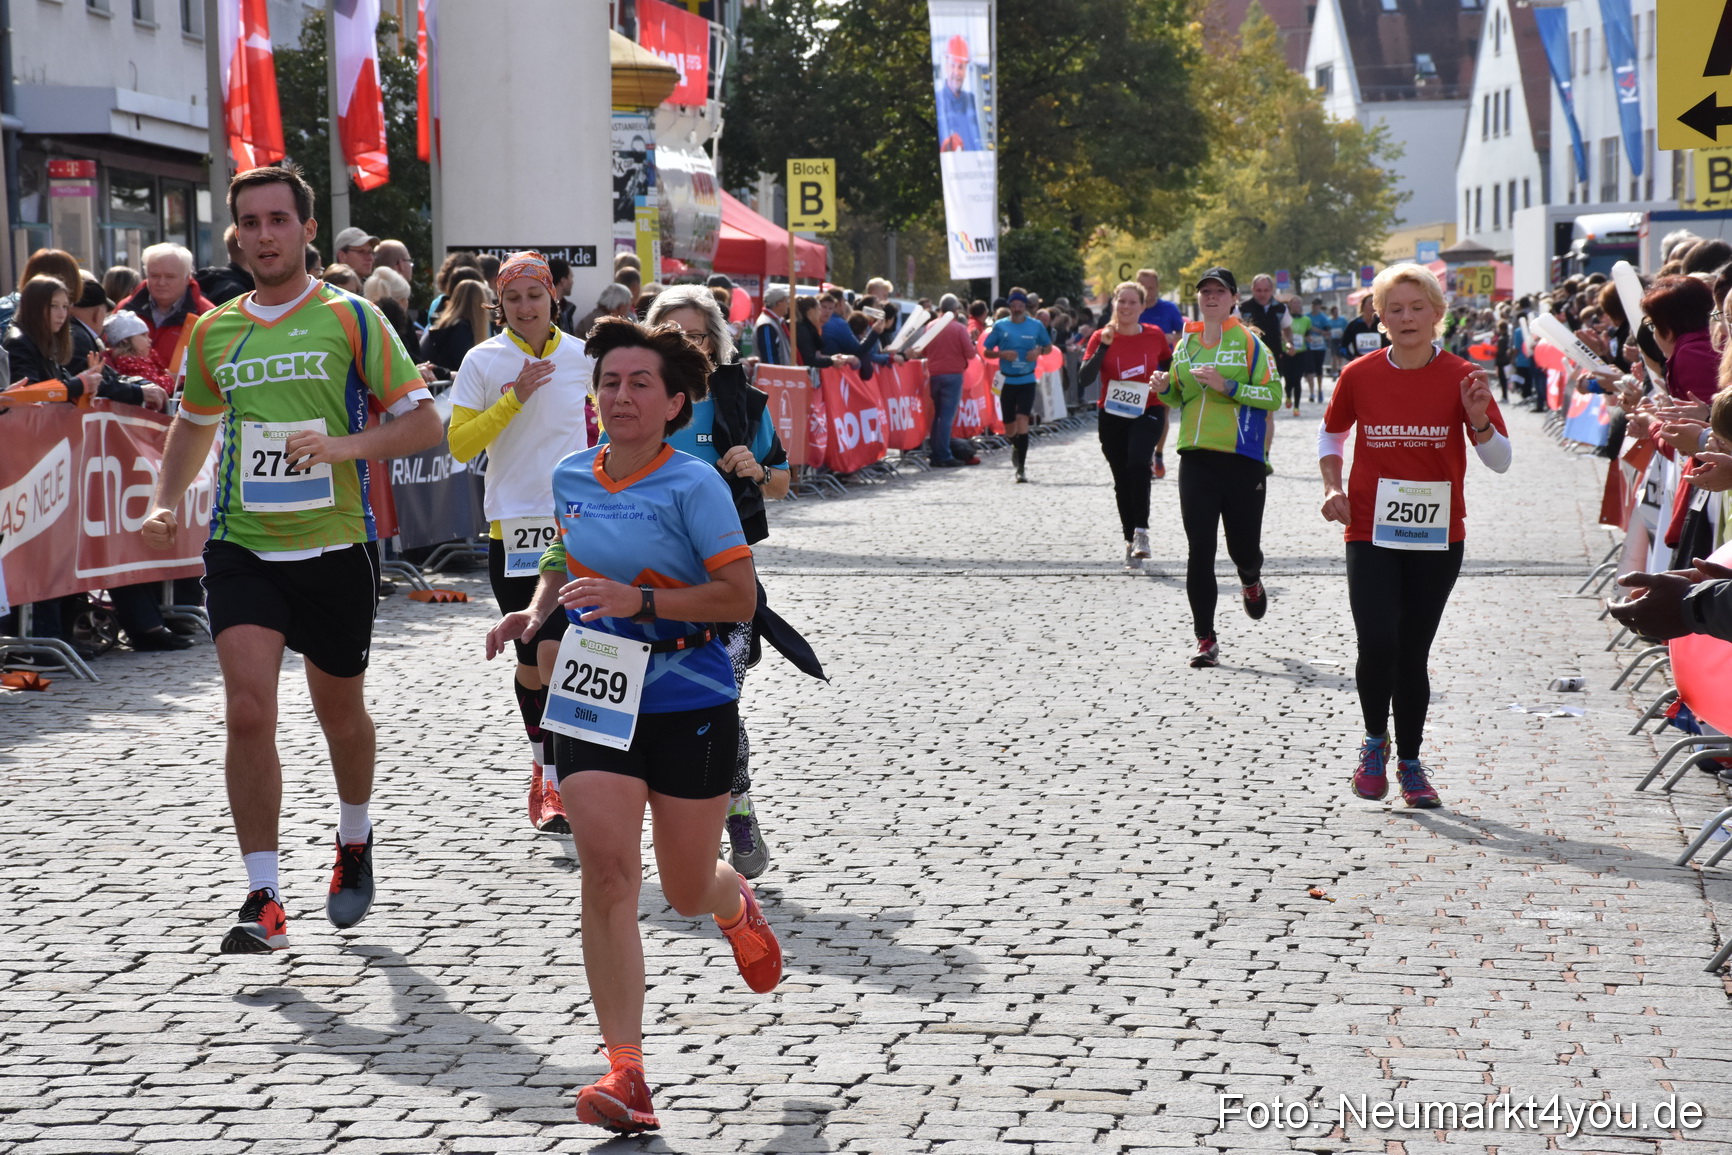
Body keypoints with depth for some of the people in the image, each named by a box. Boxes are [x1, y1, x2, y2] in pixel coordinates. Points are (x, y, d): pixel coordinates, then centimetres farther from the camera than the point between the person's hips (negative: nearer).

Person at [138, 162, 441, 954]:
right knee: (248, 711, -14)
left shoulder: (351, 319, -3)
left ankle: (354, 846, 43)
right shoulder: (212, 332, 8)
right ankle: (263, 899, -9)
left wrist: (348, 446, -21)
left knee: (338, 711, 14)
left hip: (335, 545, -1)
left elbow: (424, 422, -5)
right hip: (240, 546, 2)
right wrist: (166, 502, 9)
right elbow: (194, 423, 25)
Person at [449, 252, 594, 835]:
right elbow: (460, 445, -7)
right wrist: (515, 398, -15)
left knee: (555, 653, -14)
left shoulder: (580, 354, 2)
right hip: (511, 523, 0)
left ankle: (552, 783, -6)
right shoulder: (483, 361, -2)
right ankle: (541, 760, 29)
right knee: (530, 660, 7)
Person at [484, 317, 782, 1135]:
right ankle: (624, 1073, -12)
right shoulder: (572, 477, 4)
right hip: (594, 700, 3)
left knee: (687, 890, 9)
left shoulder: (692, 485, -13)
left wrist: (637, 600, -24)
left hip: (689, 704, -3)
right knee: (607, 869, -14)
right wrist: (537, 612, 5)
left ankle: (736, 908, 50)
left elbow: (740, 597, -15)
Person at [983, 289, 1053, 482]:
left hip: (1027, 381, -1)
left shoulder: (1036, 326, 1)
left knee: (1022, 419, -17)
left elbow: (1049, 347, 13)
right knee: (1009, 426, 8)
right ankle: (1015, 445, 45)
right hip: (1007, 380, 1)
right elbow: (986, 350, 5)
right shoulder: (1000, 326, 1)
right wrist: (1002, 354, -14)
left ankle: (1021, 467, -14)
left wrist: (1039, 351, -9)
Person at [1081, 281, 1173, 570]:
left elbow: (1168, 366, 18)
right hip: (1112, 416, 2)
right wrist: (1104, 345, -22)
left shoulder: (1155, 336, 0)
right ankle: (1131, 543, 19)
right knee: (1122, 479, 7)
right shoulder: (1101, 337, -3)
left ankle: (1141, 531, -20)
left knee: (1137, 463, -27)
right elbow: (1086, 378, -16)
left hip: (1148, 413, -2)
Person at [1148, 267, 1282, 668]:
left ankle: (1250, 580, 44)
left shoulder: (1249, 343, -3)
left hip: (1243, 458, -3)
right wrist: (1165, 390, 0)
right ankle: (1206, 639, 2)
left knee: (1243, 547, 5)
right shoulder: (1185, 344, 11)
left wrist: (1227, 386, -20)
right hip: (1196, 458, 3)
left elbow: (1274, 396, -9)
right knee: (1199, 552, -3)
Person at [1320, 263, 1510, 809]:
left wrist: (1478, 420, -21)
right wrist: (1333, 486, 3)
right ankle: (1375, 740, 11)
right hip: (1371, 533, 0)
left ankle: (1410, 762, 23)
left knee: (1413, 654, 6)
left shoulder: (1461, 378, -4)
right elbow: (1331, 432, 18)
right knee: (1378, 644, -15)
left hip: (1438, 536, 0)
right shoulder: (1360, 375, -2)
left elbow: (1501, 461, -2)